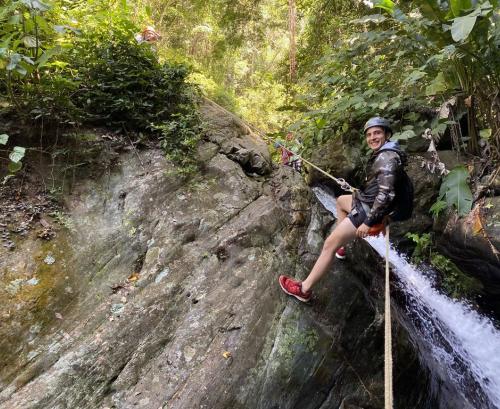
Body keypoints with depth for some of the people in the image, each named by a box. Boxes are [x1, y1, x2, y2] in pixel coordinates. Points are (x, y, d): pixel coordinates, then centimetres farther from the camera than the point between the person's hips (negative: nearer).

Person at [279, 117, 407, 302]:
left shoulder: (386, 157, -23)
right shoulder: (384, 153, 9)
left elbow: (386, 194, -30)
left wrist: (368, 222, -28)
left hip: (368, 210, -11)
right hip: (365, 200, 11)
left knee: (329, 245, -11)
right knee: (340, 200, 36)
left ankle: (304, 289, -4)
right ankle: (341, 245, 36)